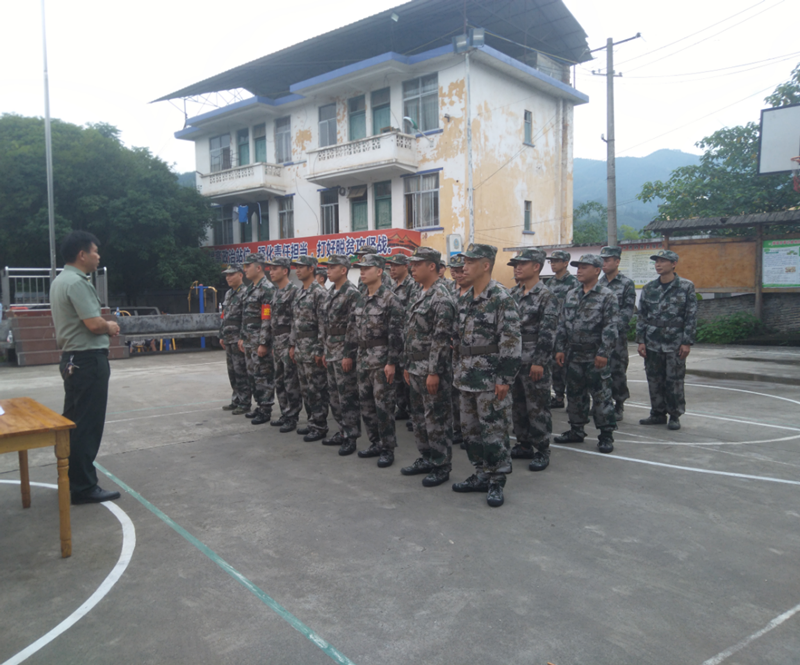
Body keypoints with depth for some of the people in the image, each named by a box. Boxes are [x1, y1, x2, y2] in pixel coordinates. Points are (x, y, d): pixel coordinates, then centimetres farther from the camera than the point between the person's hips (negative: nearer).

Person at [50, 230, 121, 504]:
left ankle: (70, 479, 26)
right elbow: (94, 324, -24)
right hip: (88, 360, -11)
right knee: (87, 425, -5)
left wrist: (104, 327, 5)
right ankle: (83, 487, 1)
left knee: (72, 422, 16)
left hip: (72, 358, 11)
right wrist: (110, 327, -3)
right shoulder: (77, 282, -18)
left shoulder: (60, 280, 14)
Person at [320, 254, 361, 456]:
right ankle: (343, 432, 25)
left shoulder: (352, 293, -14)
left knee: (347, 396, -3)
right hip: (331, 352, 9)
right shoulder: (331, 293, 14)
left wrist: (349, 355, -20)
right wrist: (326, 351, 17)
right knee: (334, 395, 14)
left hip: (344, 353, -9)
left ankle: (351, 437, 6)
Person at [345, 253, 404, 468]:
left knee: (383, 405, -2)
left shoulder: (390, 299, -12)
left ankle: (388, 449, 9)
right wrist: (347, 353, 13)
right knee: (366, 403, 12)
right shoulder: (361, 300, 12)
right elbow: (353, 329, 17)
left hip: (381, 359, -8)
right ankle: (375, 443, 25)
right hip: (362, 357, 8)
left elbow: (396, 333, -15)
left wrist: (392, 362, -18)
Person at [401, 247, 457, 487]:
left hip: (433, 370, -9)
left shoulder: (441, 298, -15)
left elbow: (442, 339, -20)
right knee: (419, 416, 16)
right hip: (416, 369, 9)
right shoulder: (419, 294, 14)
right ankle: (426, 459, 29)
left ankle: (442, 466, 11)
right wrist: (407, 365, 16)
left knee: (437, 419, 0)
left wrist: (434, 372, -21)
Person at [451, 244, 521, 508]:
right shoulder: (464, 300, 11)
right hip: (466, 377, 8)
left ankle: (497, 482, 12)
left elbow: (511, 341, -17)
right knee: (470, 429, 14)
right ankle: (481, 475, 28)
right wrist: (457, 370, 16)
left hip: (490, 379, -8)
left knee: (494, 431, 0)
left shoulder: (502, 298, -13)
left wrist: (505, 378, -19)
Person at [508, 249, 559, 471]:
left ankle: (542, 451, 11)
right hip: (512, 361, 7)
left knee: (537, 408, 0)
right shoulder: (513, 294, 11)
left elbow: (548, 332, -15)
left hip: (534, 363, -7)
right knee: (517, 406, 14)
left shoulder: (546, 296, -10)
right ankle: (524, 445, 27)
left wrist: (539, 362, -19)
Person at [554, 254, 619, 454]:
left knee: (601, 396, 0)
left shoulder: (607, 297, -7)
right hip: (574, 355, 6)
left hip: (595, 356, -6)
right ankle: (576, 431, 26)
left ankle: (606, 435, 11)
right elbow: (562, 324, 12)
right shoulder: (571, 295, 11)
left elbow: (611, 328, -12)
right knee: (574, 394, 13)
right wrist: (560, 349, 6)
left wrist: (603, 353, -18)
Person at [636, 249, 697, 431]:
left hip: (675, 345, -3)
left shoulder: (686, 287, -1)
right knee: (654, 380, 8)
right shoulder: (649, 288, 8)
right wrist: (640, 341, 3)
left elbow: (691, 317, -3)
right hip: (652, 344, 3)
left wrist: (687, 342, -8)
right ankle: (658, 414, 20)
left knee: (674, 381, 1)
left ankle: (675, 416, 14)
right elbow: (642, 316, 9)